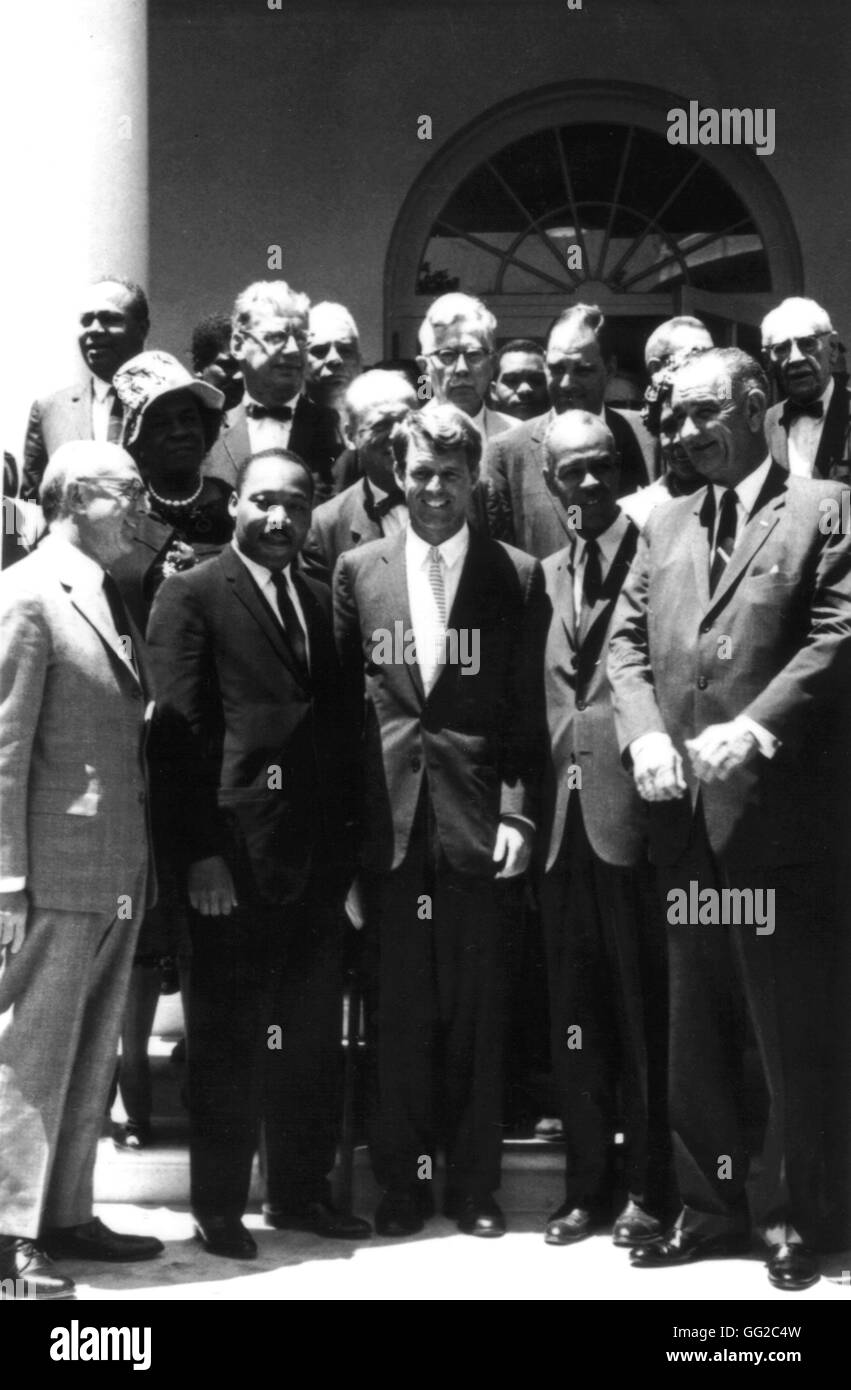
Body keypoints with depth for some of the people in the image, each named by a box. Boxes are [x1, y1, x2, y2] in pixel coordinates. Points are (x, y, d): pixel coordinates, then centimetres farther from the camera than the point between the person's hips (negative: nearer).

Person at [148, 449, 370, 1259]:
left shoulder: (318, 602, 16)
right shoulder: (193, 597, -4)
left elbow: (333, 725, 15)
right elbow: (181, 733, -10)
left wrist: (346, 842, 7)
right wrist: (201, 852, -16)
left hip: (317, 857, 6)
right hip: (235, 855, -6)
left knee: (312, 1035, 12)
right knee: (227, 1038, 3)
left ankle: (300, 1191, 25)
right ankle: (218, 1206, 14)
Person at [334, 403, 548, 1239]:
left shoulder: (516, 576, 4)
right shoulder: (358, 572, 7)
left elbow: (528, 710, 3)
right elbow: (341, 703, 6)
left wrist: (517, 812, -6)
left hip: (476, 821, -1)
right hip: (388, 824, 1)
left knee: (476, 1012, 5)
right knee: (398, 1012, 5)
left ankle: (474, 1184, 16)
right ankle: (401, 1182, 16)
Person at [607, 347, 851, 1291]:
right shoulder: (664, 528, 17)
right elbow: (627, 644, 11)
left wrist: (754, 728, -21)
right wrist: (645, 735, -8)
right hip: (684, 815, 5)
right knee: (694, 1032, 11)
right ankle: (707, 1206, 22)